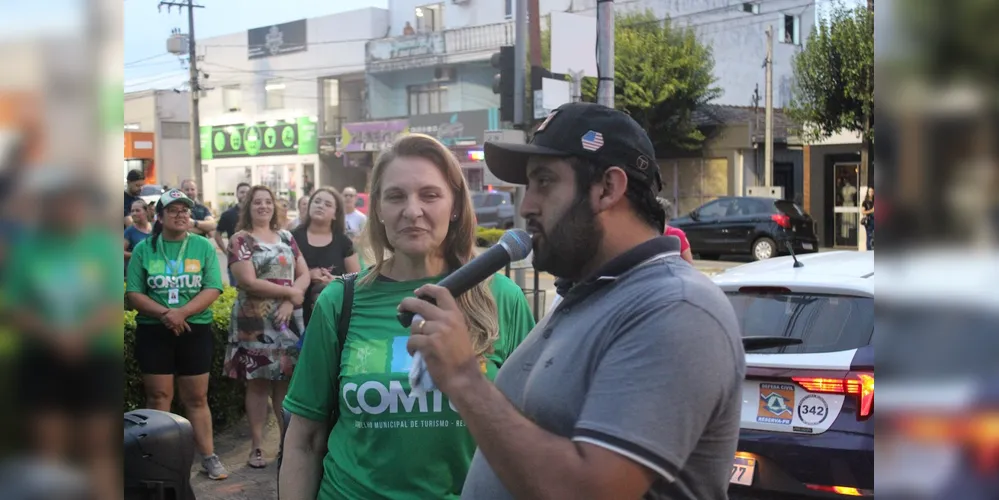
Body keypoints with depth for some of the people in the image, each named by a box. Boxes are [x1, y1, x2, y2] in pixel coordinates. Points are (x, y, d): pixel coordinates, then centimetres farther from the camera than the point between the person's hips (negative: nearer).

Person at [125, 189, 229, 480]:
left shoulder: (203, 246, 1)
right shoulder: (144, 248, 2)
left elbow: (212, 289, -7)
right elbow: (133, 293, -2)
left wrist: (182, 313, -20)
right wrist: (164, 313, -17)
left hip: (195, 331, 0)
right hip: (153, 332, 0)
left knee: (197, 398, 6)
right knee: (158, 397, 6)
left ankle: (208, 457, 12)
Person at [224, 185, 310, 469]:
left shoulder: (286, 238, 12)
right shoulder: (241, 240, -3)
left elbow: (304, 274, 8)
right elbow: (248, 282, -14)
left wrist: (290, 302, -10)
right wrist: (290, 292, -12)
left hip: (288, 319, 4)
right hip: (255, 321, -4)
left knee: (286, 380, 6)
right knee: (258, 382, 0)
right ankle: (257, 446, 7)